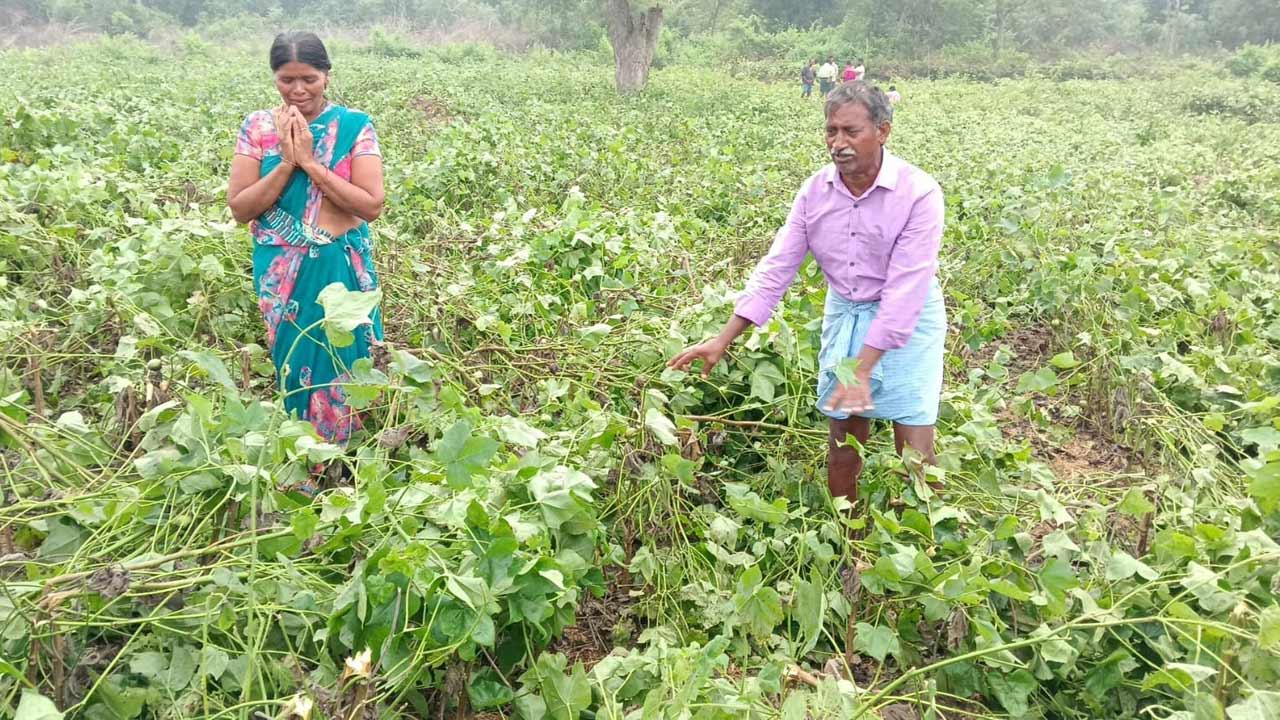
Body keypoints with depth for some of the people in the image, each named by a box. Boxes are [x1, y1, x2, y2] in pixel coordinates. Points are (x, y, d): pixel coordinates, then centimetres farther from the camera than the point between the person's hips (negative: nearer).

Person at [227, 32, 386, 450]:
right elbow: (239, 208, -6)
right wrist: (286, 162, -17)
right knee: (293, 367, 11)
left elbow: (372, 205, -14)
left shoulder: (354, 126, -6)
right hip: (282, 274, 2)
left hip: (341, 270, -1)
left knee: (343, 367, 6)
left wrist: (310, 162, -18)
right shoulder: (258, 127, -1)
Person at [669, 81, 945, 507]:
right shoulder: (815, 191, -7)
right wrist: (723, 340, -10)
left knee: (914, 447, -4)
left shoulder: (918, 193, -22)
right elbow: (777, 267, -5)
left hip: (907, 320, -4)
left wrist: (860, 370, -31)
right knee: (842, 433, 10)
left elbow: (906, 287, -26)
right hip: (843, 313, 4)